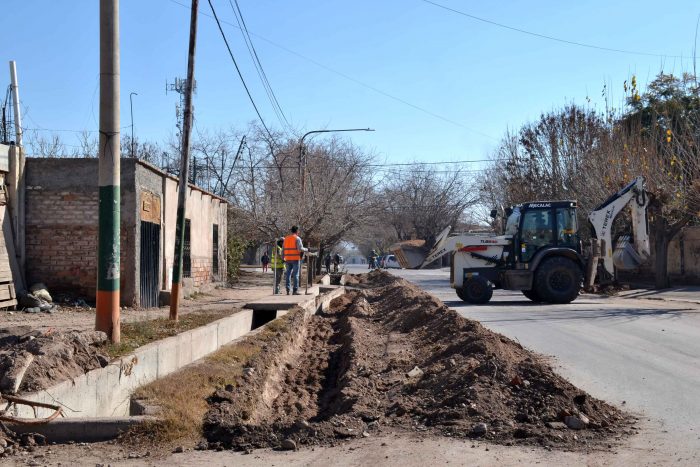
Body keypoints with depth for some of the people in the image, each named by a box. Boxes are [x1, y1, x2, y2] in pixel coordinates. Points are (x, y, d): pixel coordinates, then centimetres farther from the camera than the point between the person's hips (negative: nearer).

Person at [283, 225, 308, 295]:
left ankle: (287, 290, 4)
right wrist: (306, 249, 1)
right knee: (295, 275, -3)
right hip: (296, 259, -5)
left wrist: (283, 258, 15)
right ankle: (295, 290, -5)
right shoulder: (297, 238, -7)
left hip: (288, 259, 5)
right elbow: (300, 249, -16)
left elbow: (283, 249, 10)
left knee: (288, 274, 7)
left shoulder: (286, 238, 11)